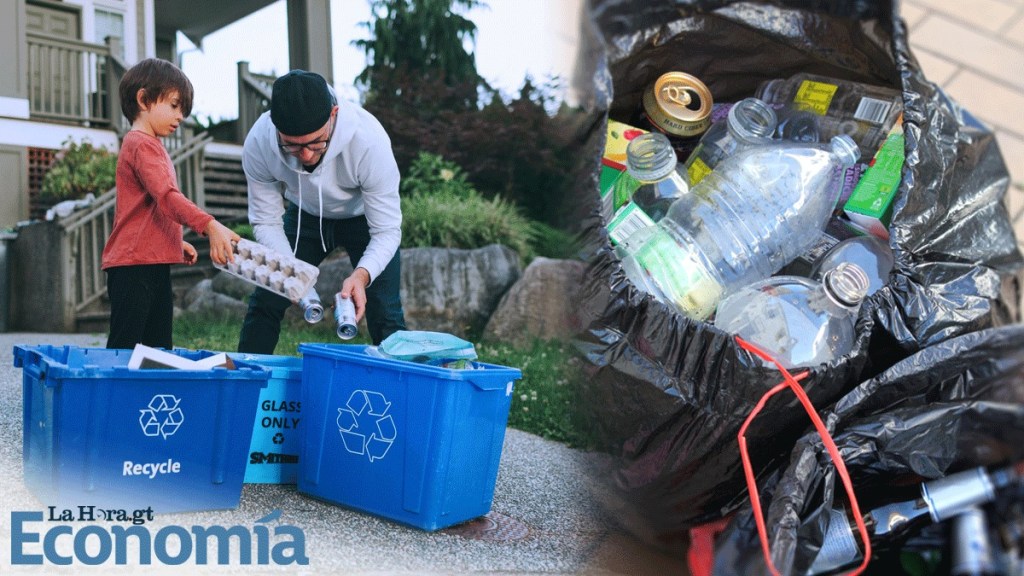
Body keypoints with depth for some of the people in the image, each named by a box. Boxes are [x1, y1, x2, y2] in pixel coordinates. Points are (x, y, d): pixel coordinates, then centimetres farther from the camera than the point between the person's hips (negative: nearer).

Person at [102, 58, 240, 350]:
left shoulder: (151, 146, 22)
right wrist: (210, 226, -36)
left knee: (160, 346, 11)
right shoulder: (141, 144, -10)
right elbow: (167, 196, -25)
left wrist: (177, 242, 20)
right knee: (123, 347, -7)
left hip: (156, 265, 10)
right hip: (133, 265, -10)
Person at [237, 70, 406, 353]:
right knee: (264, 303, 0)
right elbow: (266, 221, -16)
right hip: (305, 215, 3)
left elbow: (387, 230, -30)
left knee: (385, 316, -13)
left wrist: (362, 275, -48)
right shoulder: (257, 143, -29)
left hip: (363, 217, -2)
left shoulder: (368, 139, -38)